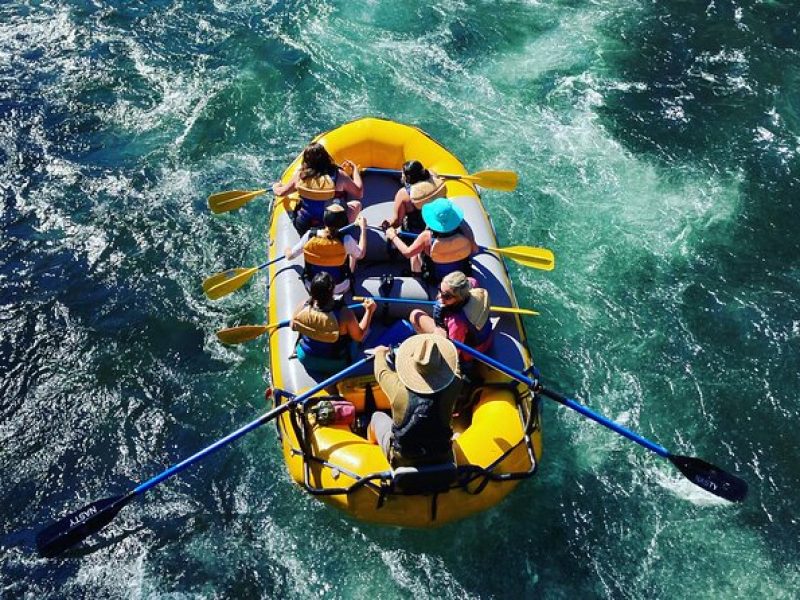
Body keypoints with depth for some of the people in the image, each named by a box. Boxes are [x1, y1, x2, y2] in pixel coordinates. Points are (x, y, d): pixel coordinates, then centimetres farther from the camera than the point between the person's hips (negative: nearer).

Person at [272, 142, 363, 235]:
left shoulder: (300, 176, -8)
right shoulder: (338, 175, -16)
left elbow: (280, 192, 9)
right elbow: (359, 193, -3)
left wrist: (275, 186, 33)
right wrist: (355, 168, 10)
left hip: (303, 229, 3)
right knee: (356, 204, 17)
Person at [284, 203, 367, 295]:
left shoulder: (310, 235, -22)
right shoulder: (346, 240, -27)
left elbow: (290, 256, -8)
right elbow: (361, 254, -6)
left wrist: (286, 250, 16)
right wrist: (363, 228, 1)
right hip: (340, 289, -2)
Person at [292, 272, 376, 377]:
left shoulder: (303, 307, -24)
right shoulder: (344, 314, -33)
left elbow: (293, 327, -3)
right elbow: (359, 336, -15)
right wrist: (369, 311, -9)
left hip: (305, 359, 2)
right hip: (335, 365, -2)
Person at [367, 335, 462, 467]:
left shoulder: (398, 388, -27)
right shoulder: (452, 388, -25)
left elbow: (381, 371, -3)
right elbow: (455, 369, 0)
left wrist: (380, 353, 21)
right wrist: (441, 336, 18)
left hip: (401, 461, -1)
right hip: (441, 459, 2)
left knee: (378, 416, 25)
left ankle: (372, 443, 56)